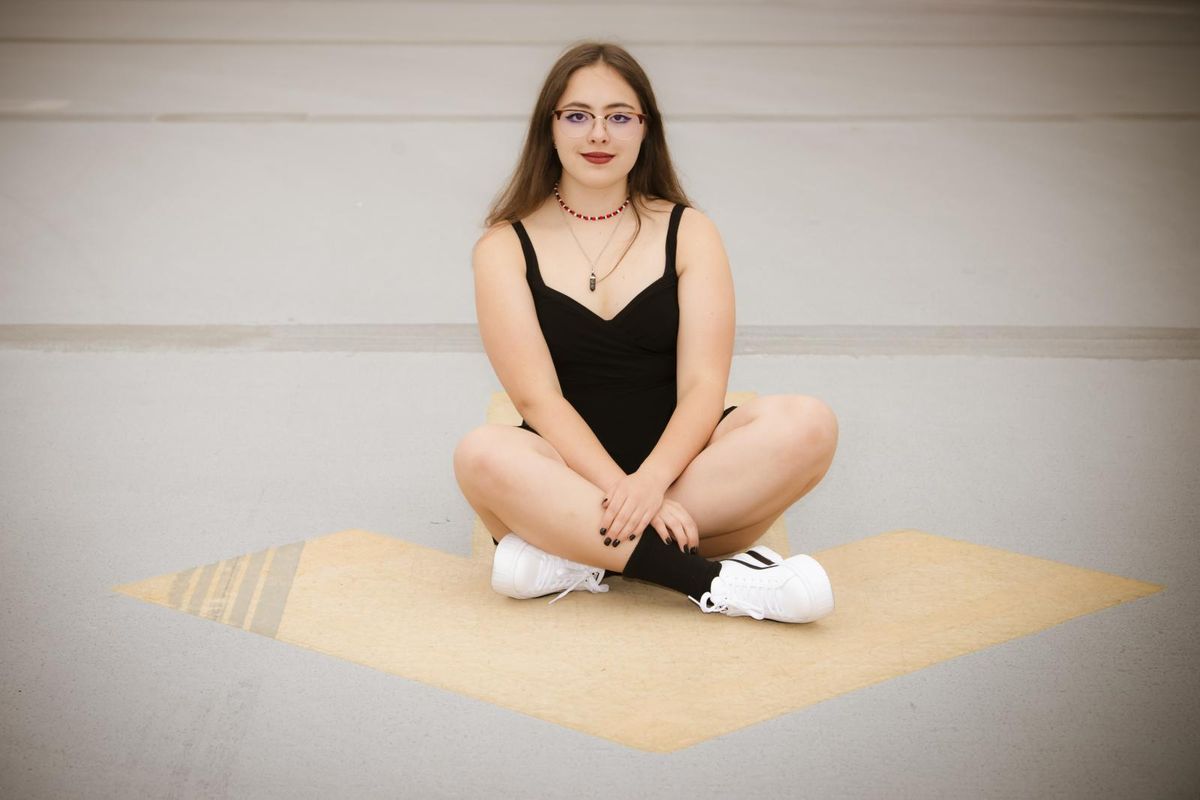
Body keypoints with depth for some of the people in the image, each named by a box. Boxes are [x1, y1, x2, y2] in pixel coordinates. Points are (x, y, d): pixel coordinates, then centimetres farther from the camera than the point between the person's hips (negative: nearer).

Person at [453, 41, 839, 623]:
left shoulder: (687, 232, 7)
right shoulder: (505, 247, 3)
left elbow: (703, 385, -5)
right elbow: (537, 397, -9)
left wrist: (651, 481, -24)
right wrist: (620, 492, -24)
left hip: (675, 464, 2)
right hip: (570, 476, -1)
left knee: (806, 423, -26)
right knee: (481, 455, -34)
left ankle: (565, 554, -25)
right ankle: (711, 581, -31)